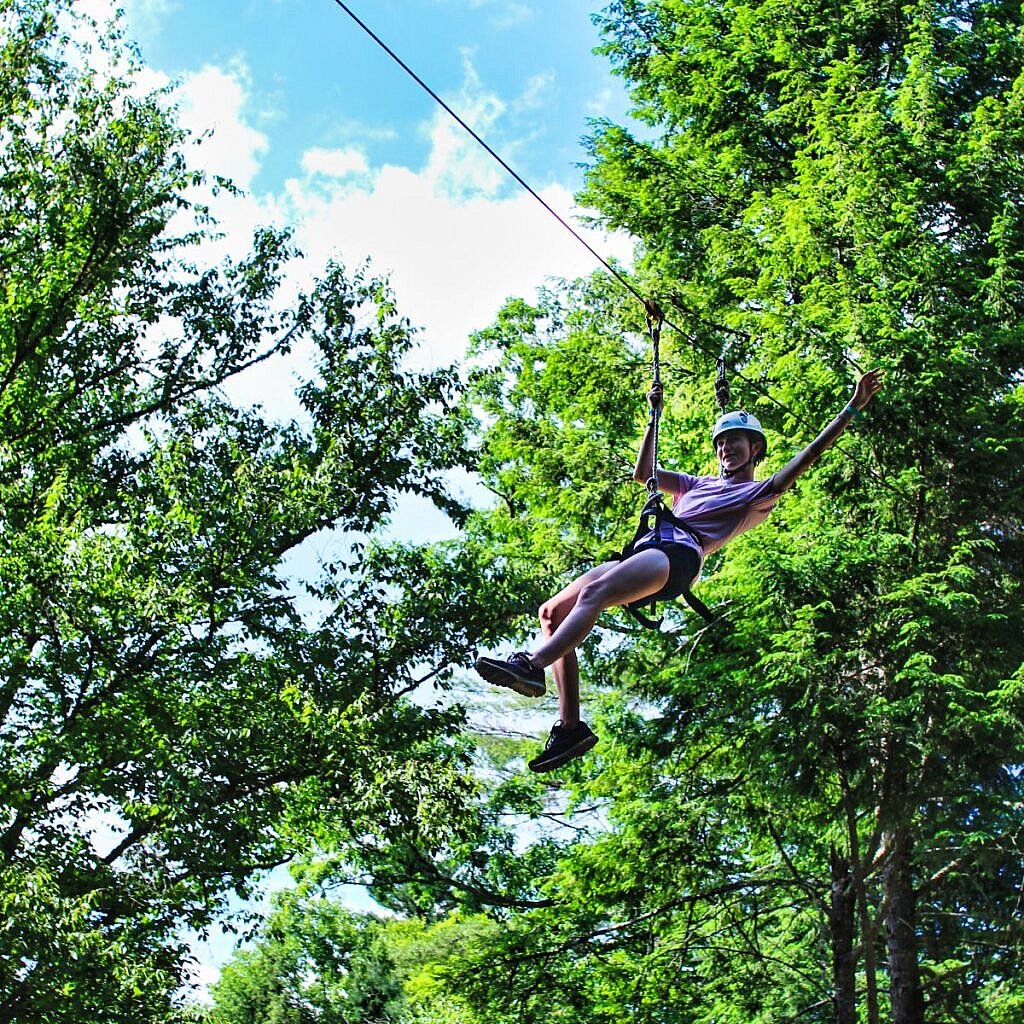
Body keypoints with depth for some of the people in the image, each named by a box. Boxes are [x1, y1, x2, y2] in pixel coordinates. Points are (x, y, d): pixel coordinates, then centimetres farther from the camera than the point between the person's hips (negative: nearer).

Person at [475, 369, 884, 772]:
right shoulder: (698, 485, 38)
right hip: (642, 551, 8)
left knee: (592, 594, -35)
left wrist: (853, 408, 0)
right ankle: (570, 727, -14)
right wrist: (655, 417, 38)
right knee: (551, 613, -8)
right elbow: (644, 473, 43)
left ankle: (531, 665, -53)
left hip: (678, 554, -8)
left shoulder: (761, 494, 17)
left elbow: (803, 460, 5)